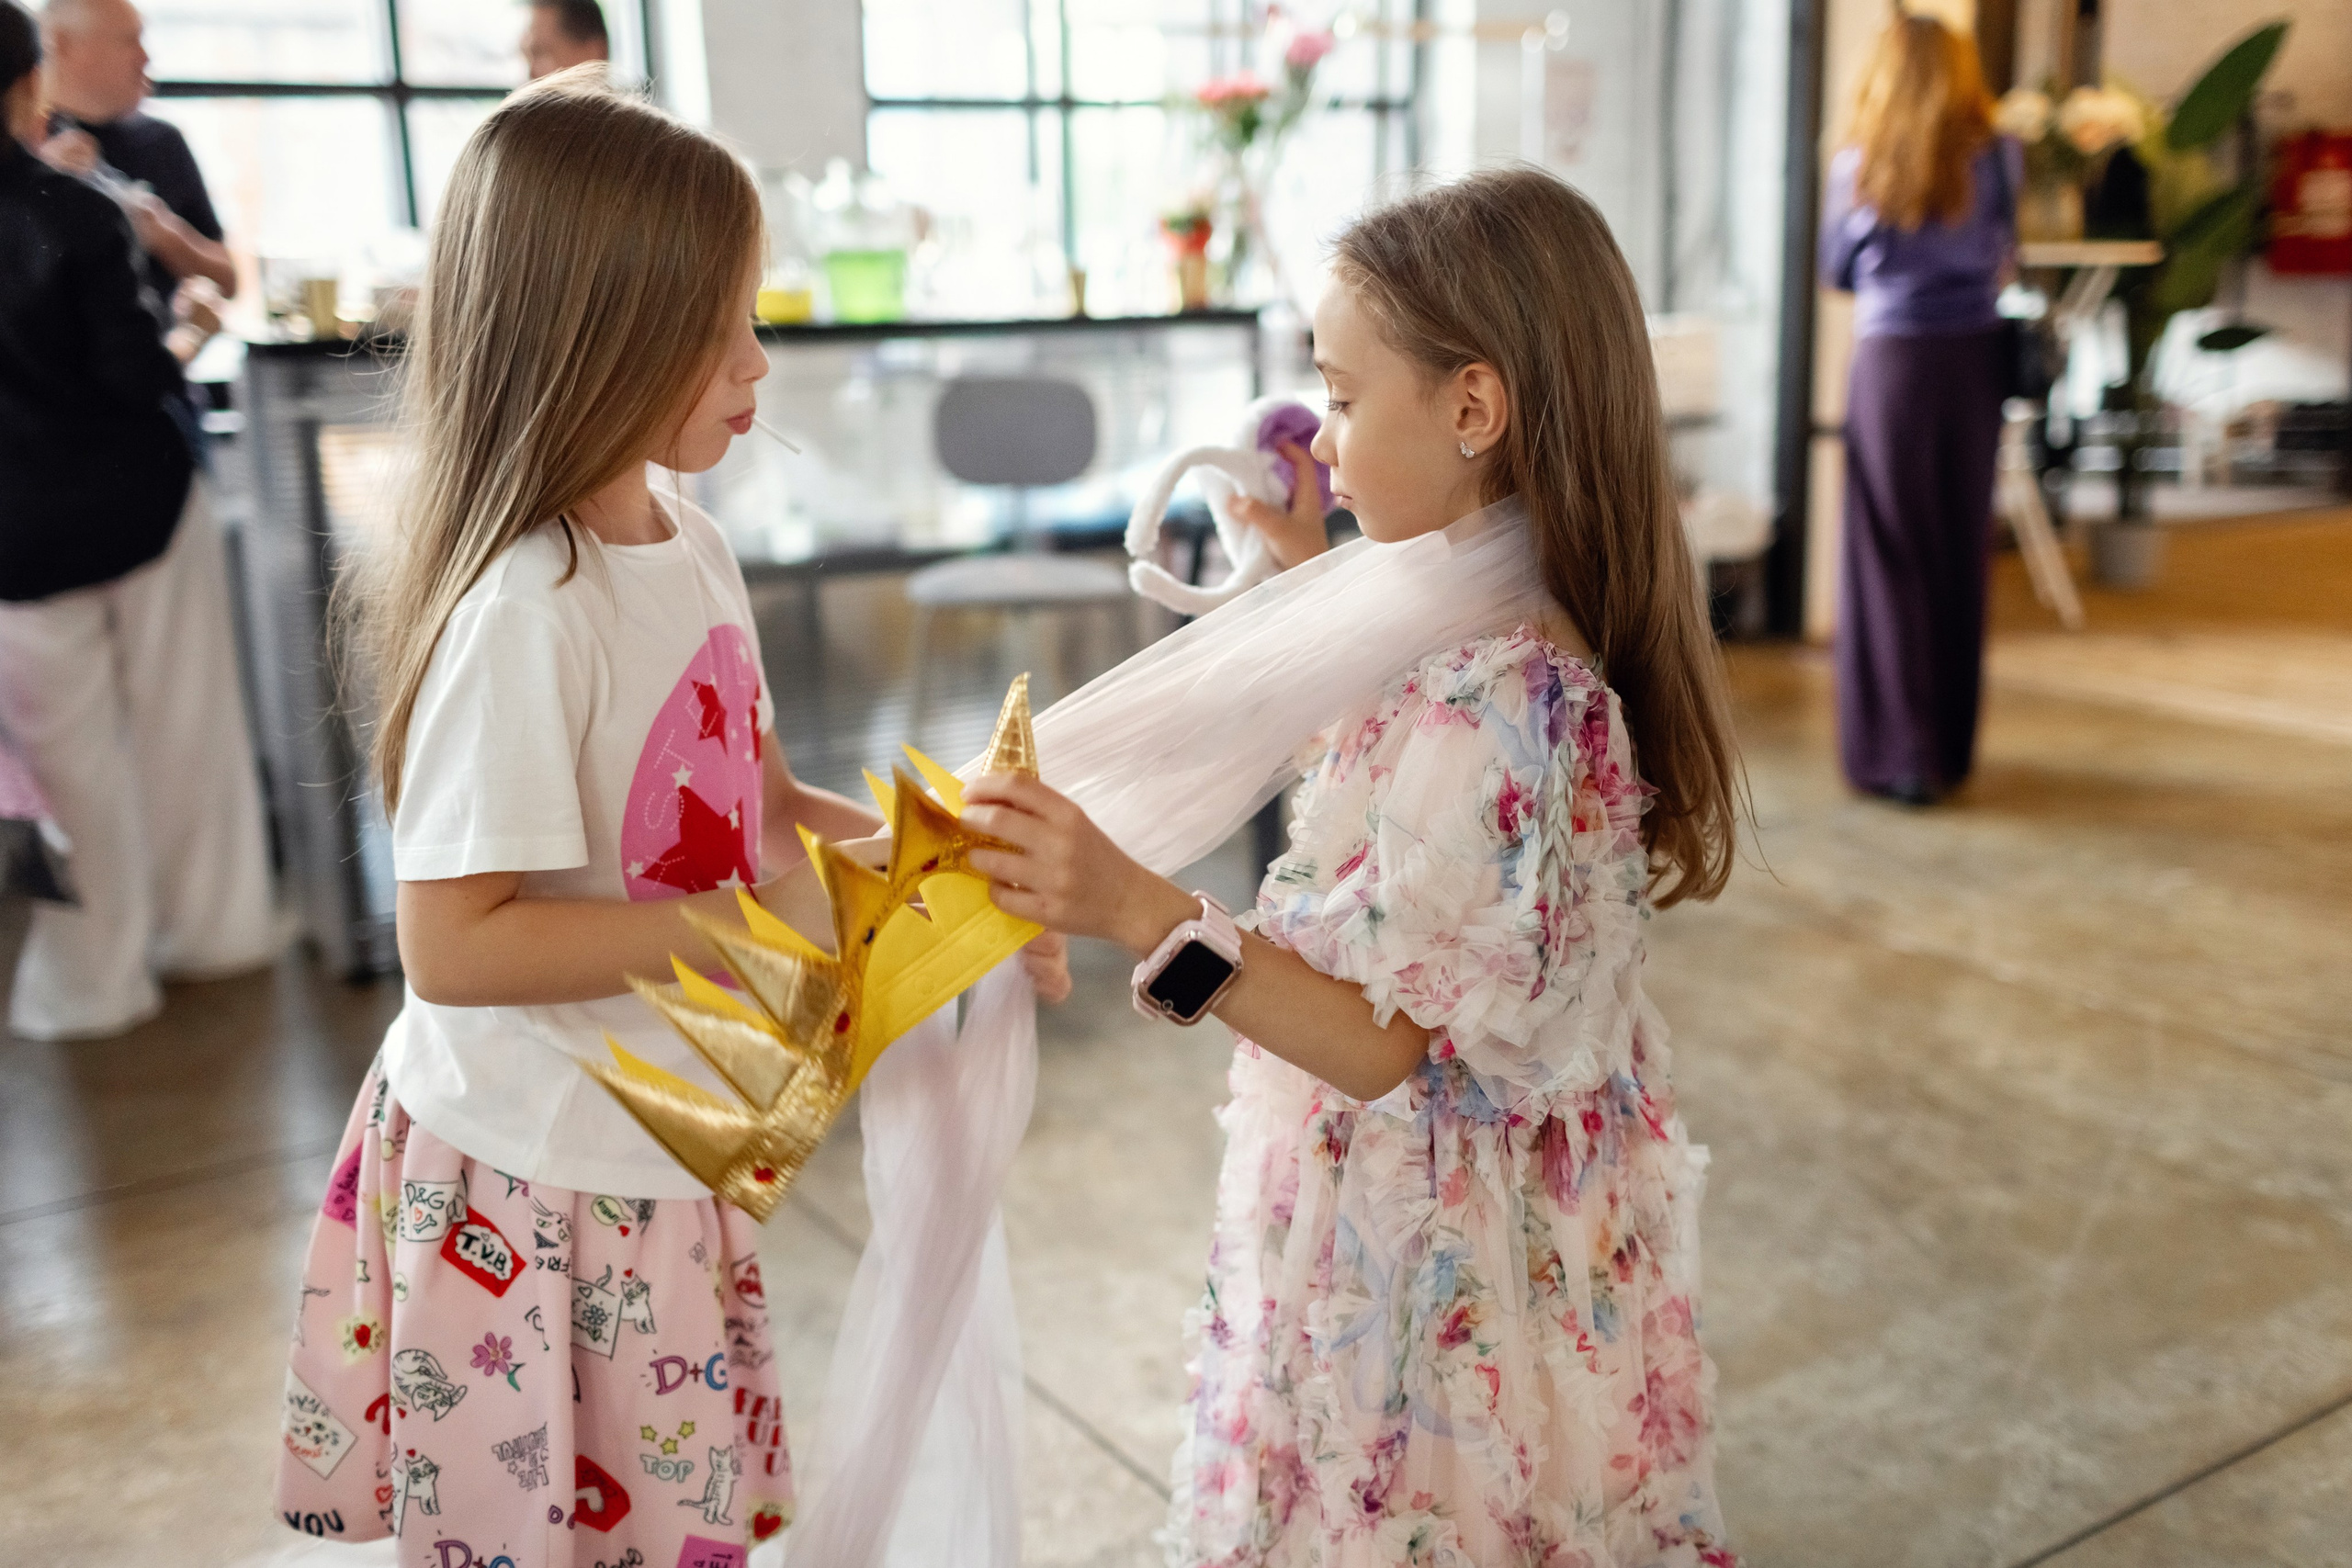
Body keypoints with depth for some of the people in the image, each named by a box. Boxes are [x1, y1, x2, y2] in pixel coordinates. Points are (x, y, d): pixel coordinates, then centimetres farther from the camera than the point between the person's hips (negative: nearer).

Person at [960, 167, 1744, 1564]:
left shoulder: (1486, 703, -29)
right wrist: (1310, 574, 16)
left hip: (1427, 1271, -9)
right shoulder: (1538, 647, 0)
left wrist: (1141, 912, -34)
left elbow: (1389, 1045, -27)